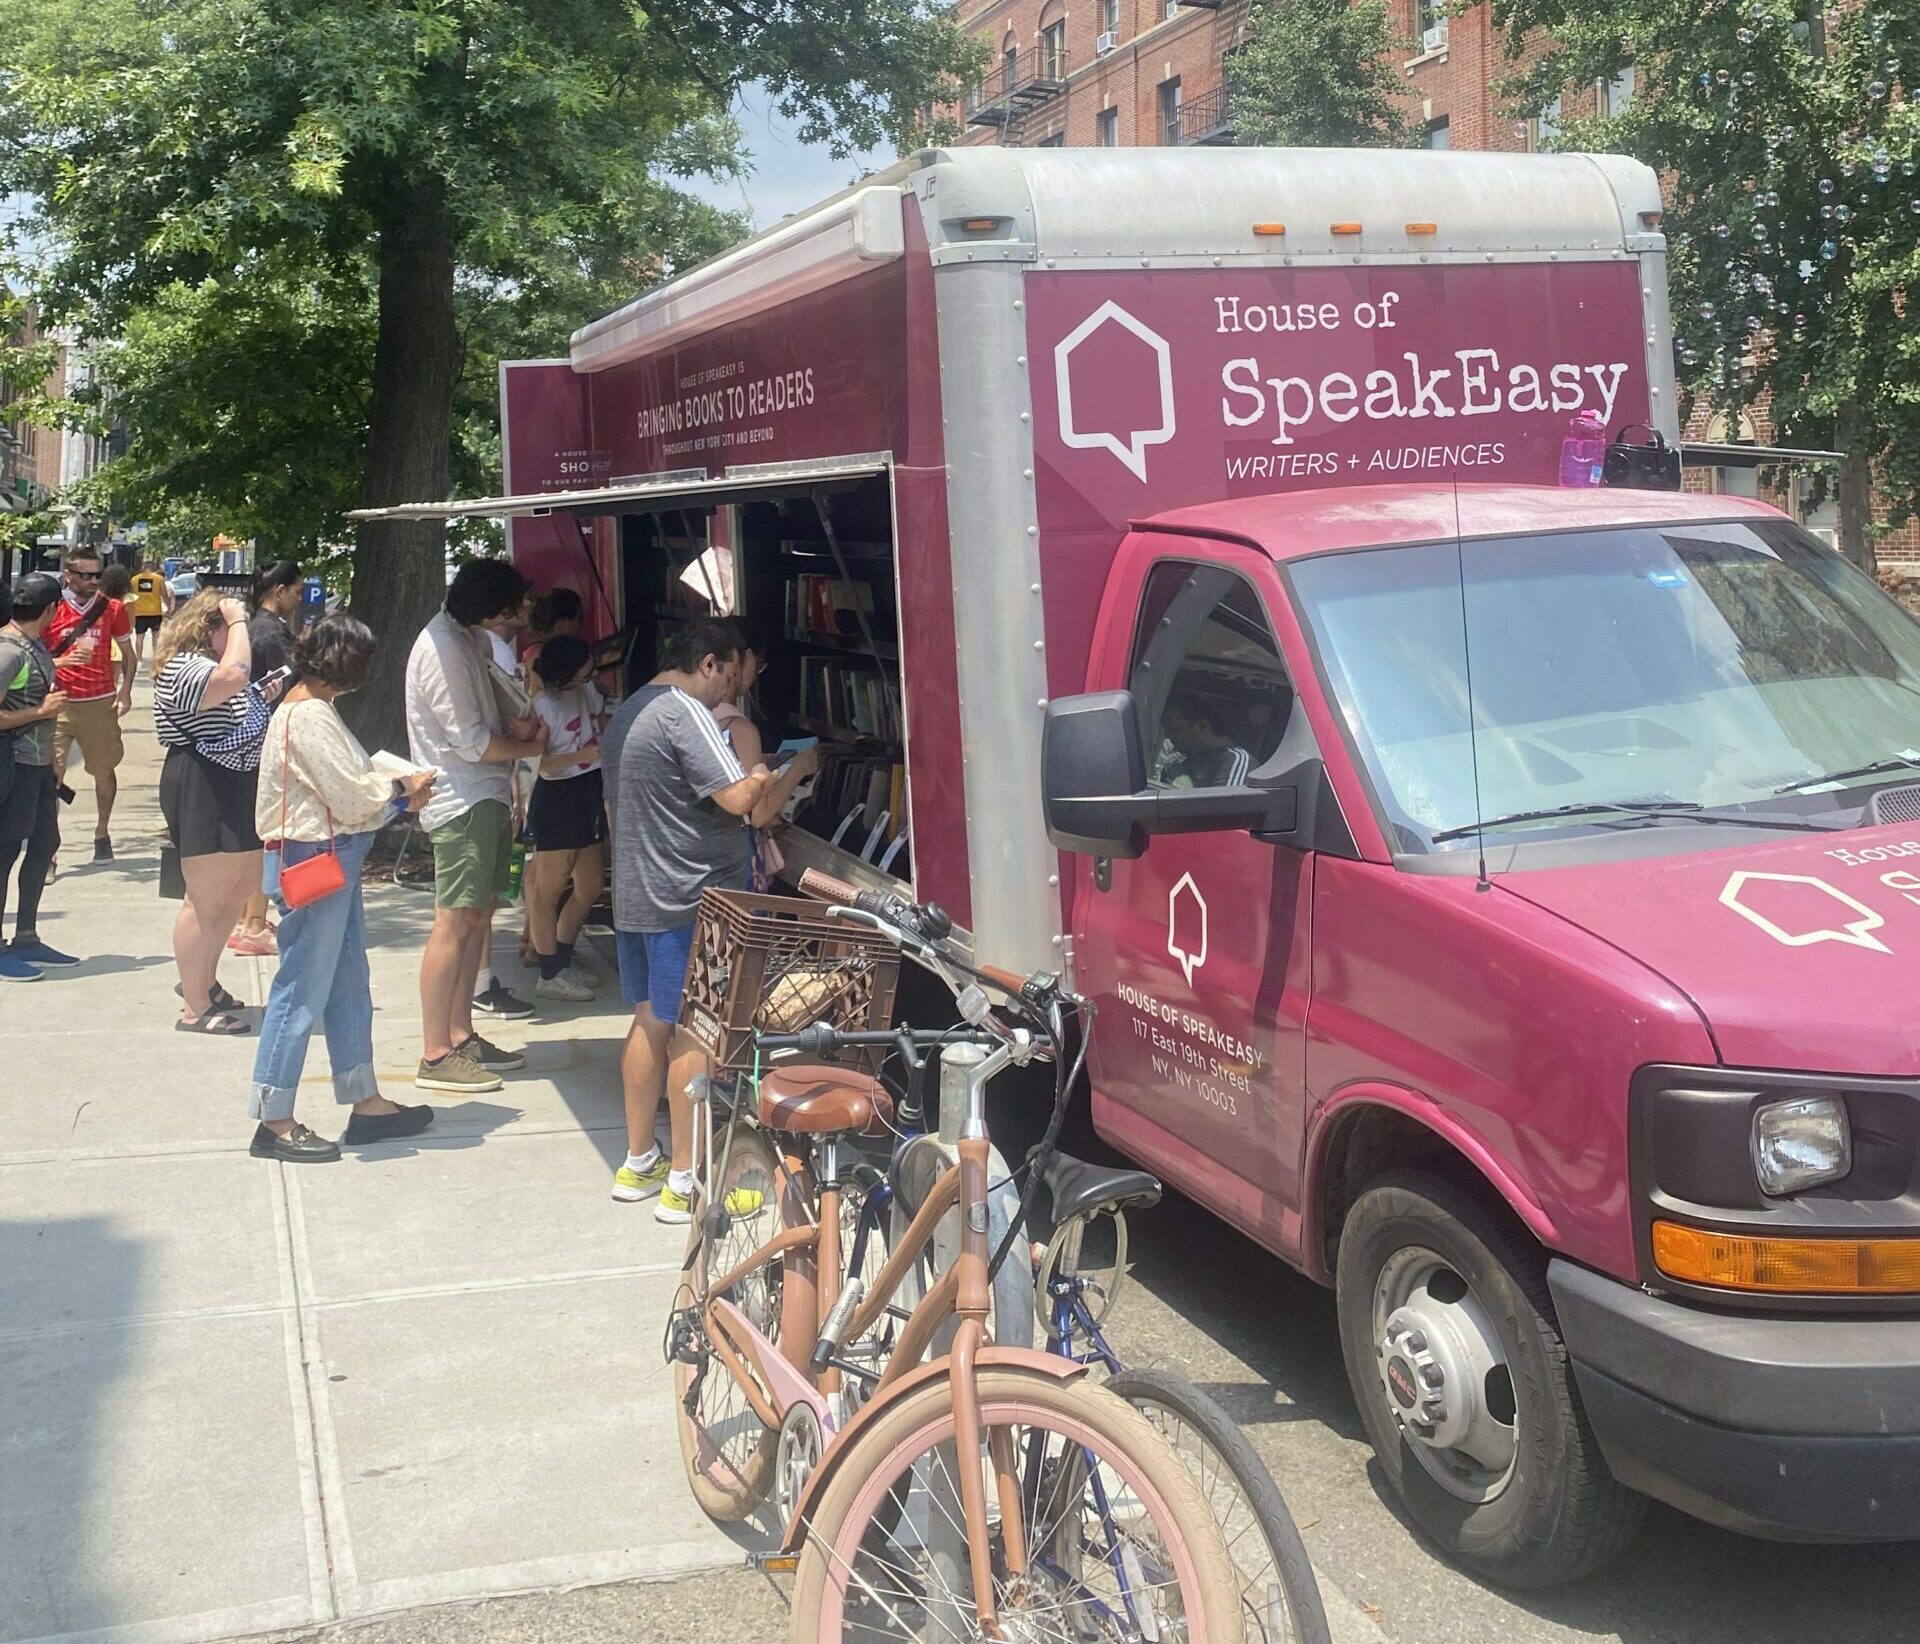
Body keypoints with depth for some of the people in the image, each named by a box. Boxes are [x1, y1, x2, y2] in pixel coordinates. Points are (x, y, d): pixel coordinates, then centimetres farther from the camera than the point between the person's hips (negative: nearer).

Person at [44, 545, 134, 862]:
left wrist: (125, 690, -1)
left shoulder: (112, 609, 1)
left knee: (104, 771, 11)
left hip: (101, 703, 2)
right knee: (51, 774, -8)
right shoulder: (52, 610, -4)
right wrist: (61, 662, -18)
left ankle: (102, 834, 29)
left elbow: (128, 654, 11)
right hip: (59, 704, -2)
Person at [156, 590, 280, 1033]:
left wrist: (262, 700, 14)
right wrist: (237, 622, -23)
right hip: (201, 795, -11)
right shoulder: (182, 668, -15)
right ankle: (194, 1009, 2)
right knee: (204, 902, -5)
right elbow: (233, 675, -36)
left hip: (233, 794, 11)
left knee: (239, 889, 19)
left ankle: (202, 980, 34)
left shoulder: (207, 666, 20)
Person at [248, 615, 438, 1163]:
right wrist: (403, 789, -3)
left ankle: (364, 1102, 24)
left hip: (334, 859, 11)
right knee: (303, 990, -3)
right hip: (313, 862, -11)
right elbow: (352, 796, -19)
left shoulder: (313, 707, 13)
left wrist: (396, 793, 2)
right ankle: (274, 1121, 6)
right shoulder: (308, 716, -19)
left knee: (348, 982, 15)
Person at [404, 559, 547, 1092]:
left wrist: (514, 726, 3)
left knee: (478, 914, 12)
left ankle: (460, 1035, 20)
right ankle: (435, 1056, -5)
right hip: (462, 803, -10)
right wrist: (532, 746, -4)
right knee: (455, 922, -9)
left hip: (488, 798, 10)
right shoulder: (441, 649, -18)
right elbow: (472, 743, -19)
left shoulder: (470, 637, 12)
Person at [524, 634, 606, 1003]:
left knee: (591, 886, 12)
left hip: (590, 794, 9)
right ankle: (549, 974, 6)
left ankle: (561, 959, 27)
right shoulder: (542, 705, -15)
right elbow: (538, 762, -17)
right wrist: (584, 755, -26)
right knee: (549, 889, 0)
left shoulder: (588, 690, 7)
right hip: (557, 797, -8)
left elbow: (604, 725, 22)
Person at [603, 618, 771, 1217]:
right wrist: (760, 776, -3)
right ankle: (685, 1183, 0)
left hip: (634, 895, 10)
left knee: (650, 1023, 16)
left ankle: (638, 1163, 24)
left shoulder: (626, 715, 16)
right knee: (694, 1033, -4)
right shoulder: (685, 712, -16)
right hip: (690, 899, -10)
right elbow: (738, 799, -23)